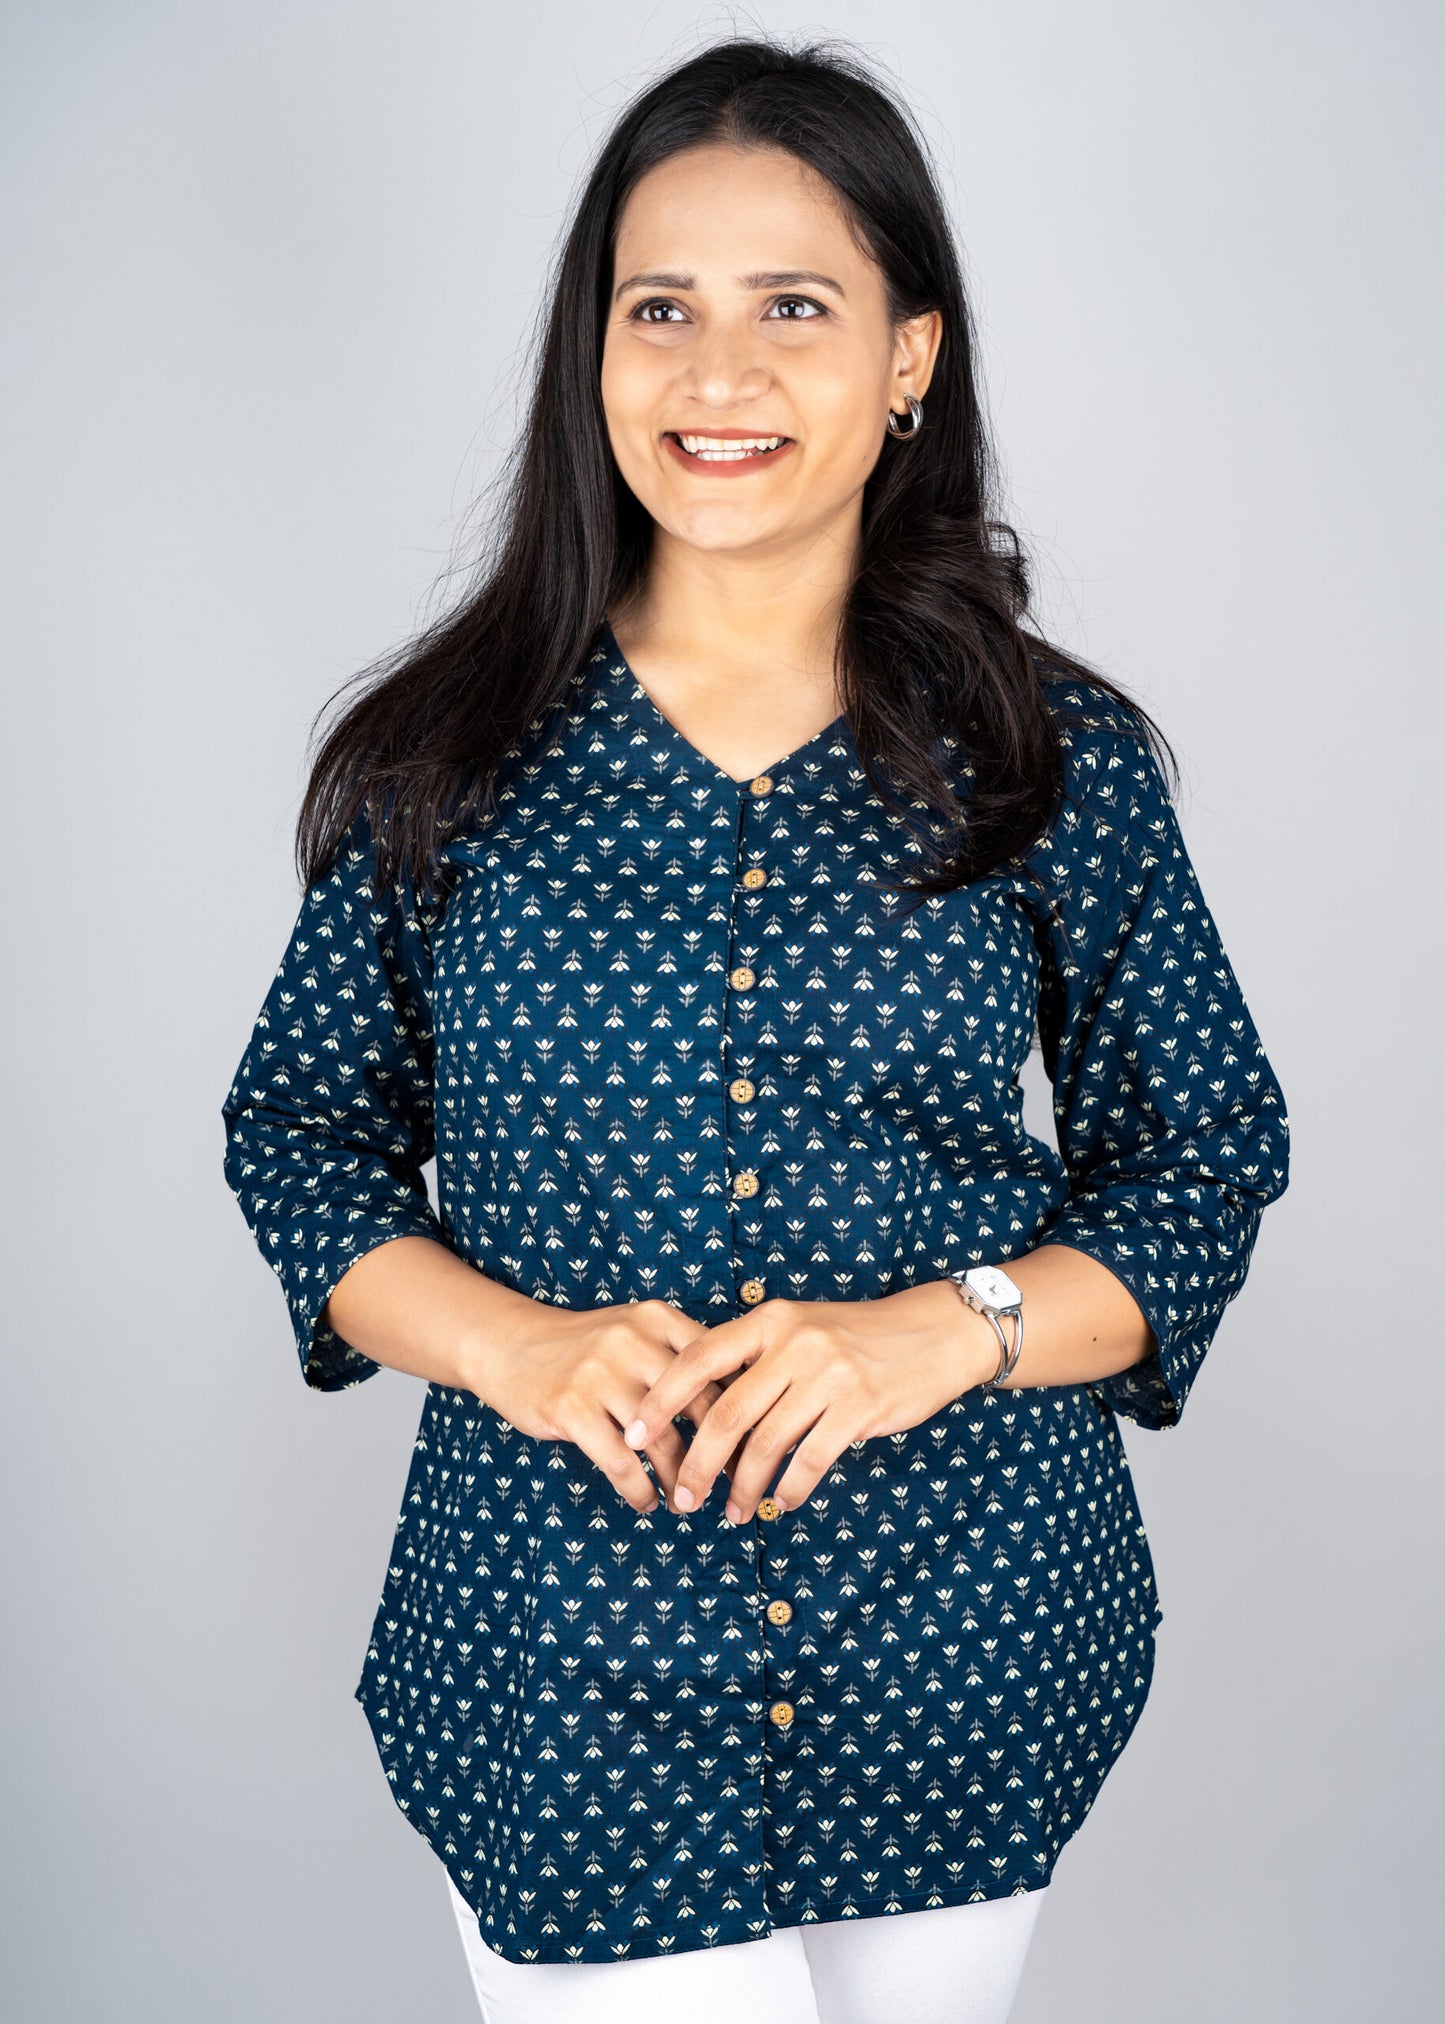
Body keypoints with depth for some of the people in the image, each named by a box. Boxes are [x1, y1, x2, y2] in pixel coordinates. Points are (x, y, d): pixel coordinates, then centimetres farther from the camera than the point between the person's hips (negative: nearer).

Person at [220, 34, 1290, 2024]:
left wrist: (941, 1332, -15)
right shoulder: (450, 757, -2)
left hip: (970, 1648, 2)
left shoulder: (1061, 759, -2)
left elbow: (1210, 1161, 2)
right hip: (562, 1654, -1)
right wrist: (512, 1347, -14)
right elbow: (301, 1135, 5)